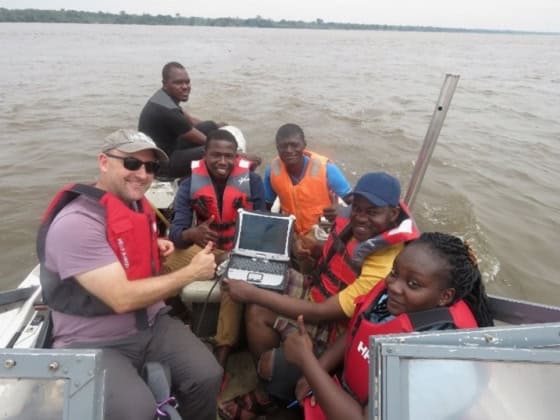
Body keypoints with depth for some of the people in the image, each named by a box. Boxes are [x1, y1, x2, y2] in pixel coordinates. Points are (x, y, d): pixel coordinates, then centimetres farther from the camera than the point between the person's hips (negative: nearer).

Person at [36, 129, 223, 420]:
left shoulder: (137, 204, 3)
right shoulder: (76, 223, -23)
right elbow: (122, 298, -28)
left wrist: (154, 248, 5)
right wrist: (191, 272, -20)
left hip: (152, 324, 7)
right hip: (93, 345, -6)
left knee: (207, 376, -11)